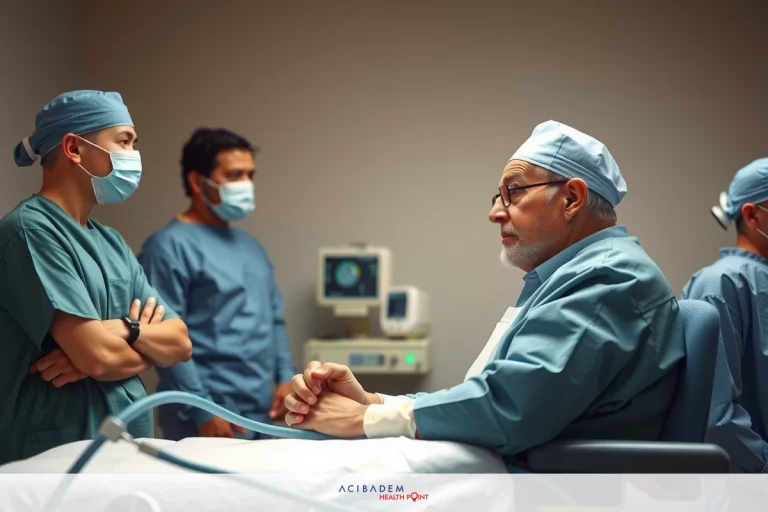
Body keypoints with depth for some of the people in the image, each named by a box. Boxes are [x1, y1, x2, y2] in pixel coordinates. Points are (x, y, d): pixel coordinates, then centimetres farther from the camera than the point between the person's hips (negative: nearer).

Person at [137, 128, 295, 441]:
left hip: (262, 415, 8)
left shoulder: (251, 246, 17)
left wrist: (286, 377, 6)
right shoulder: (171, 246, -9)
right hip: (212, 418, -8)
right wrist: (201, 412, -18)